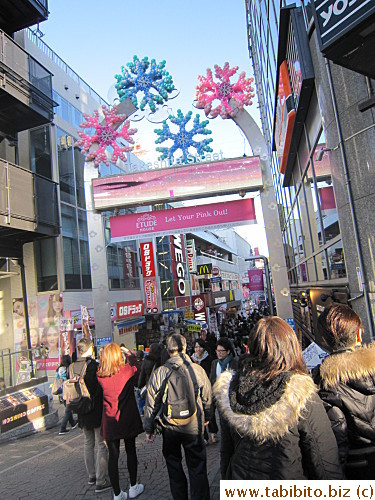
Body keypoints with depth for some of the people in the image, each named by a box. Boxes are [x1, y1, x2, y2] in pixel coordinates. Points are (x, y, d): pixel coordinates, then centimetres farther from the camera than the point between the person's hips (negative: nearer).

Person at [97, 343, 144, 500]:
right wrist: (129, 353, 20)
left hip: (110, 421, 1)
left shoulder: (100, 375, -10)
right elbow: (138, 368, 6)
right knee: (131, 451, 16)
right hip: (128, 419, -1)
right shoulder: (127, 370, -15)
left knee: (113, 455, 10)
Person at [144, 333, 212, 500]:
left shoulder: (159, 372, -12)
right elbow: (207, 398, 0)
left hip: (169, 428, 1)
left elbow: (151, 404, -5)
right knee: (197, 469, 13)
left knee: (174, 466, 21)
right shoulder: (197, 369, -12)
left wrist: (148, 428, 8)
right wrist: (206, 417, 19)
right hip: (194, 427, -1)